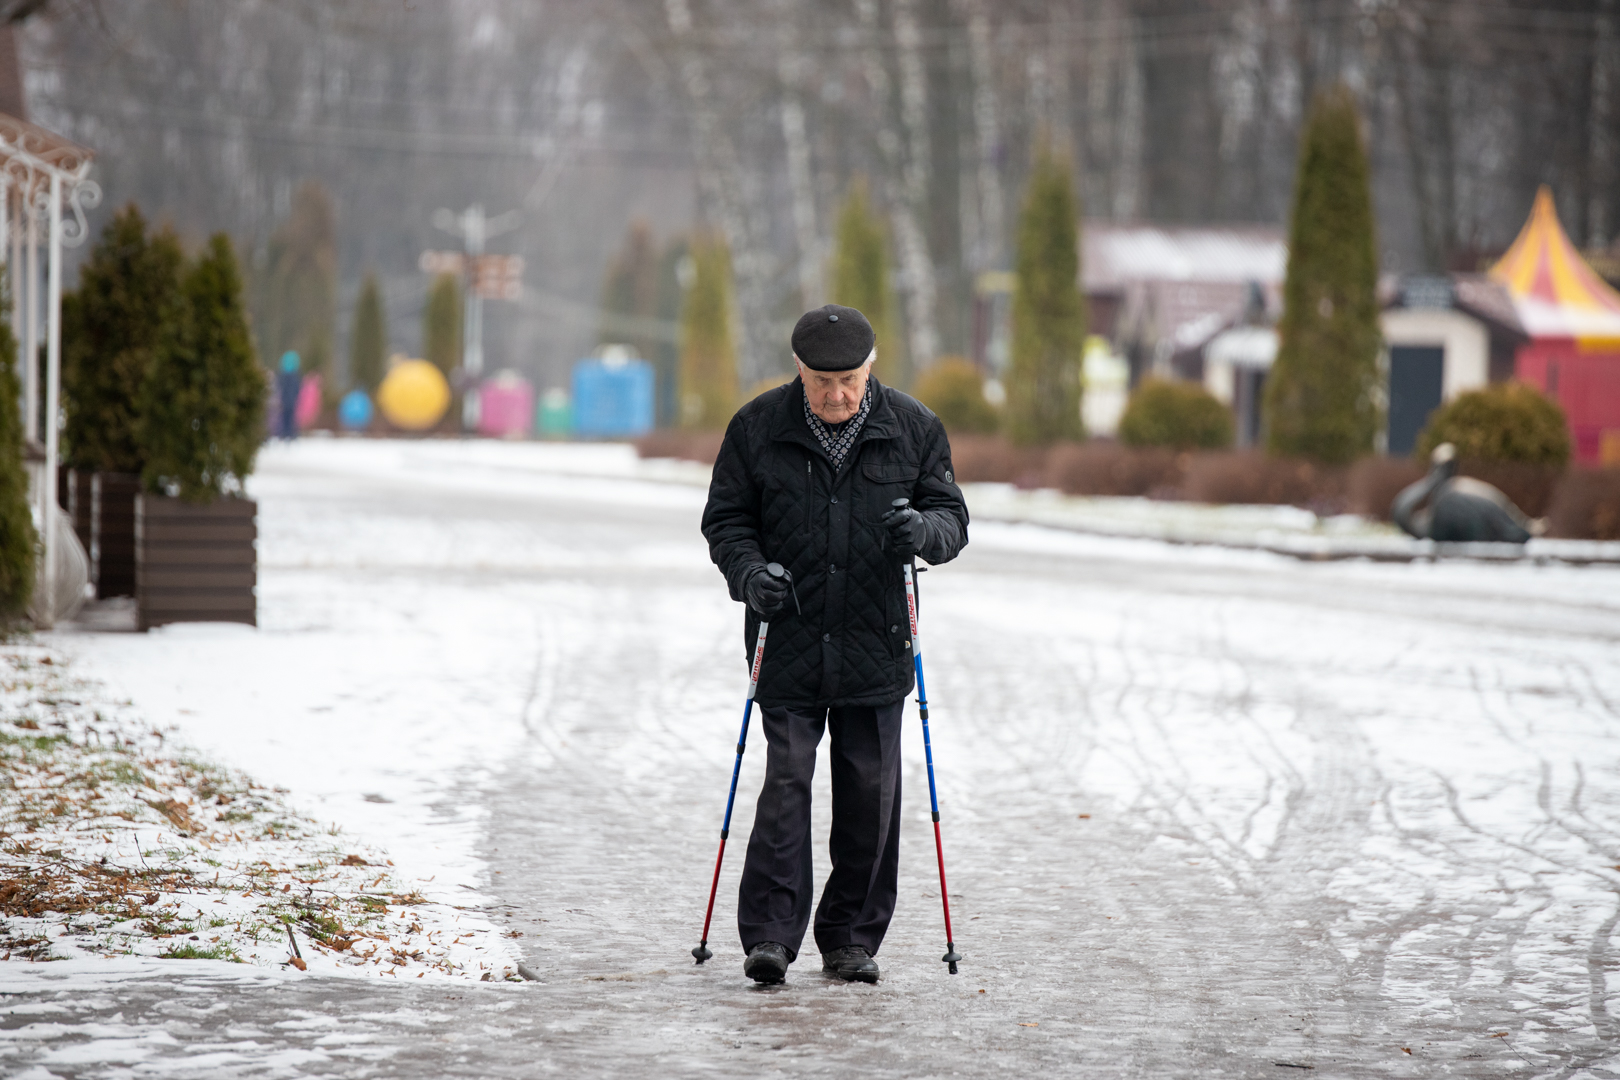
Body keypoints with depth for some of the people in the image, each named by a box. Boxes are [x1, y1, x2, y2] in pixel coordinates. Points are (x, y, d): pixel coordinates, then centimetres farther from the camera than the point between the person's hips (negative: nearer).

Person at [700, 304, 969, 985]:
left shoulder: (913, 429, 2)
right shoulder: (757, 427, 0)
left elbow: (953, 517, 7)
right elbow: (726, 517, 7)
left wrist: (924, 530, -16)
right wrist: (747, 571, -12)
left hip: (876, 647, 1)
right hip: (788, 642, -1)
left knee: (870, 793, 4)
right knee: (785, 783, -8)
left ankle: (852, 939, 15)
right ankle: (769, 936, -6)